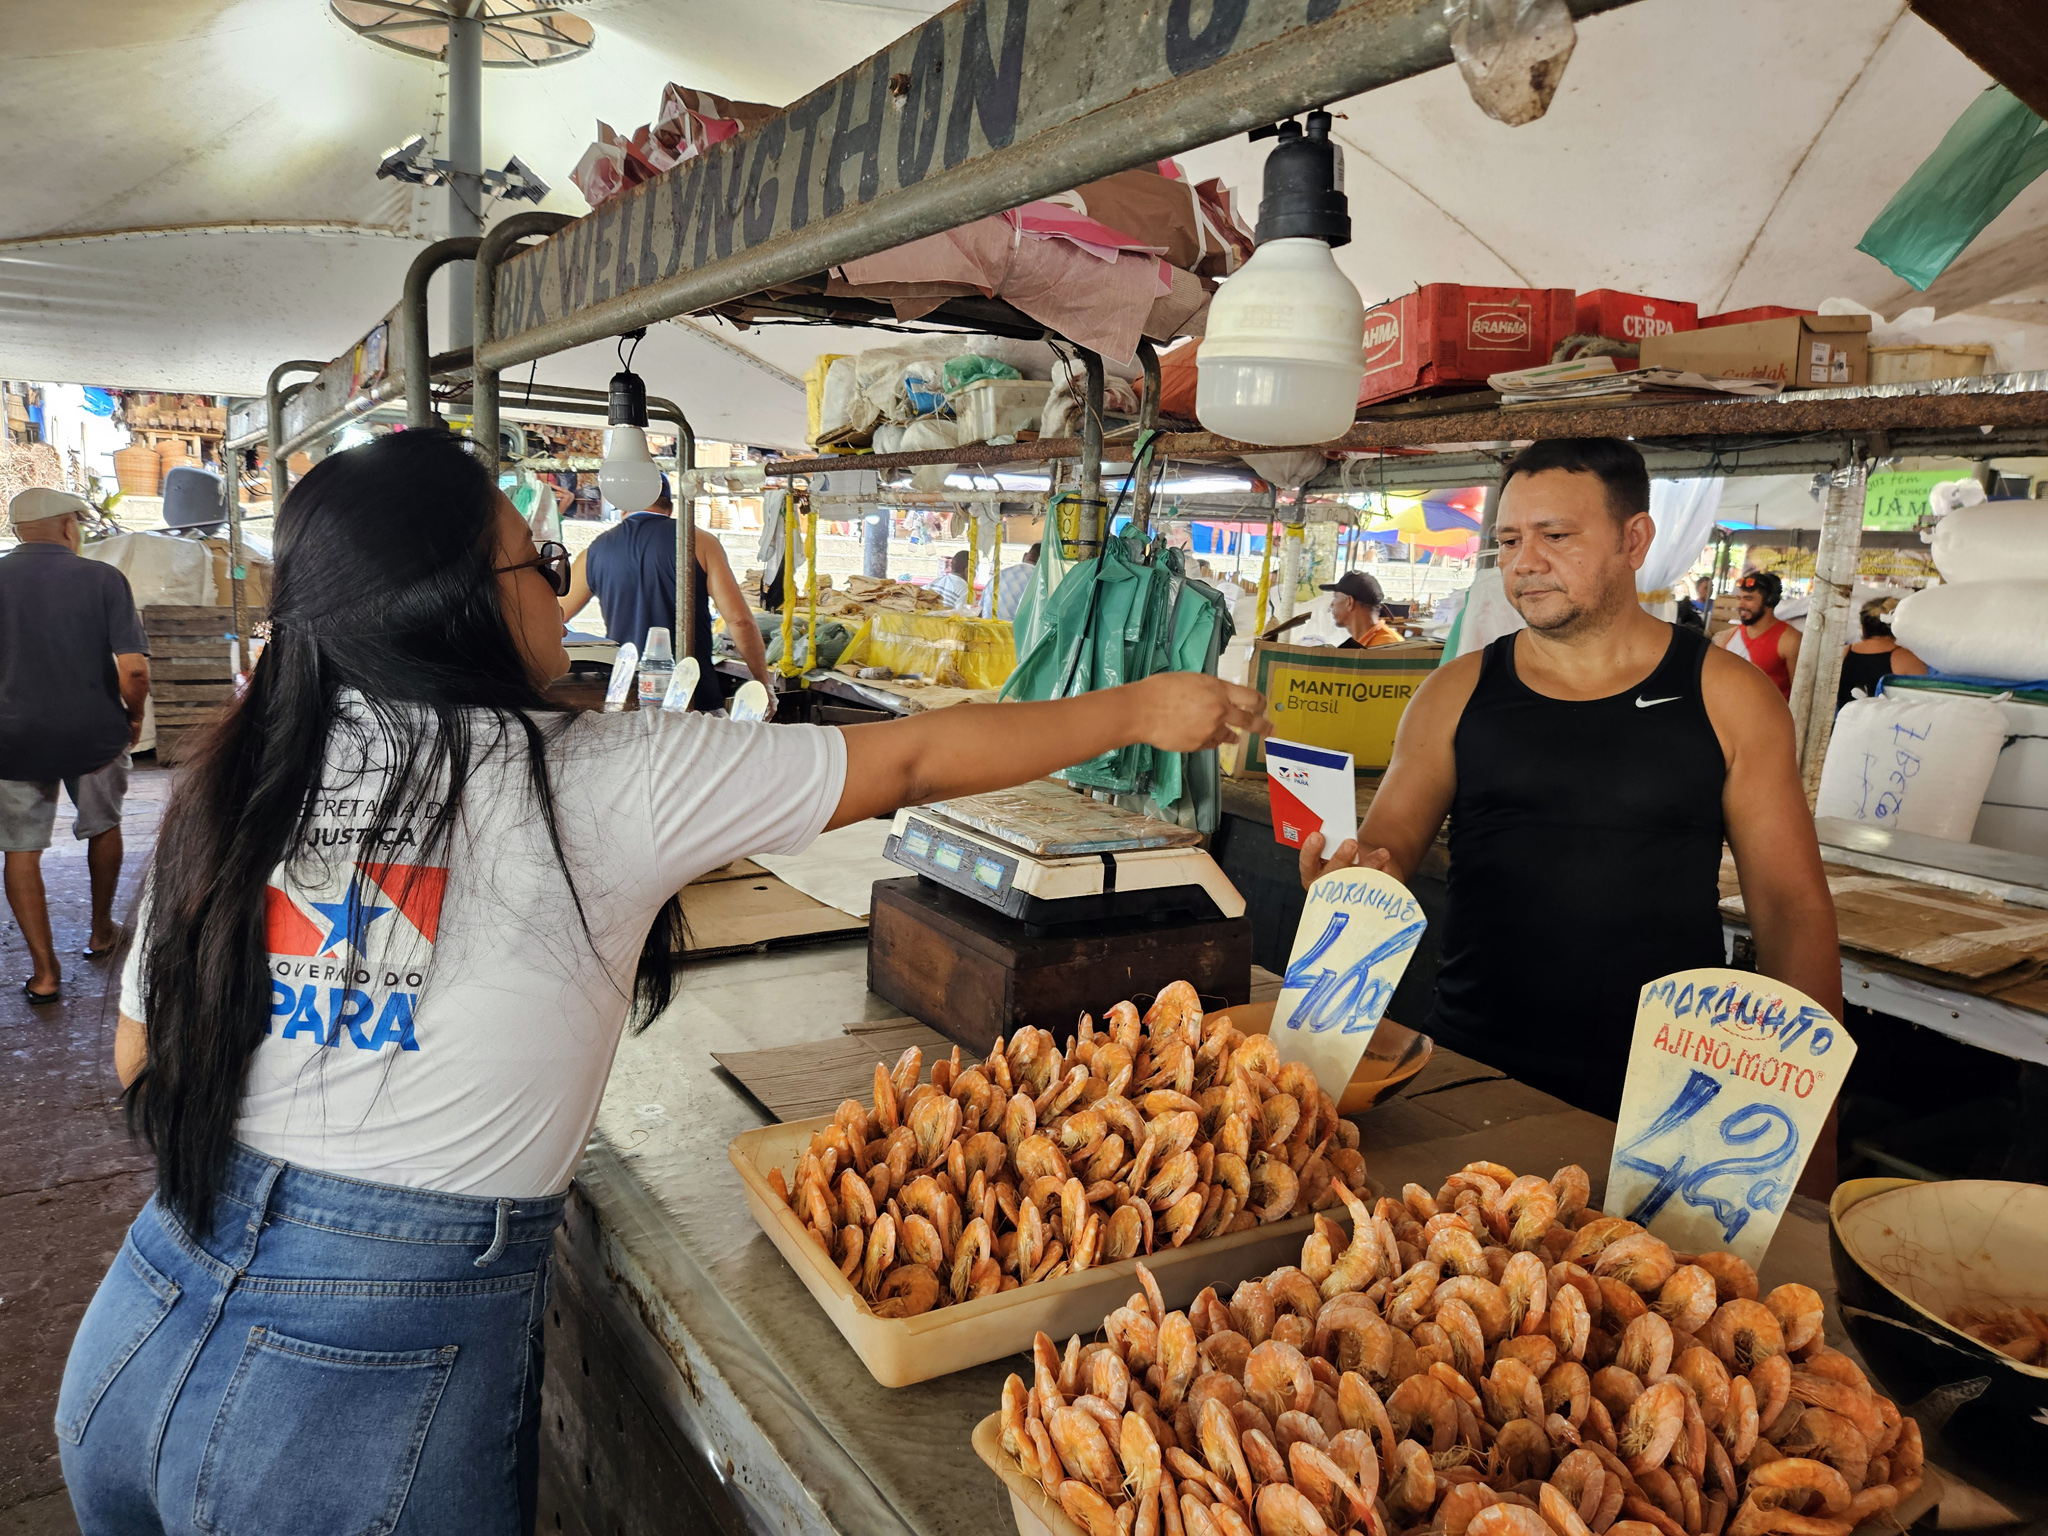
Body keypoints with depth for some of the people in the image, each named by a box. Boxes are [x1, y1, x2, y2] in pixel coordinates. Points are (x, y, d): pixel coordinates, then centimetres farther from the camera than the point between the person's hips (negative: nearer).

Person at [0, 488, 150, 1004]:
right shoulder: (102, 578, -9)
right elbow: (133, 668, -17)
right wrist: (134, 717, 1)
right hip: (94, 733, 0)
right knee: (102, 828, 22)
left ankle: (44, 972, 11)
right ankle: (101, 931, 38)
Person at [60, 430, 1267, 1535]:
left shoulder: (238, 786, -1)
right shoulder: (594, 782, -16)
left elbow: (143, 1062, 10)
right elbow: (914, 761, -8)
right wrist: (1141, 707, 4)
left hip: (143, 1331, 6)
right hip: (372, 1394, -5)